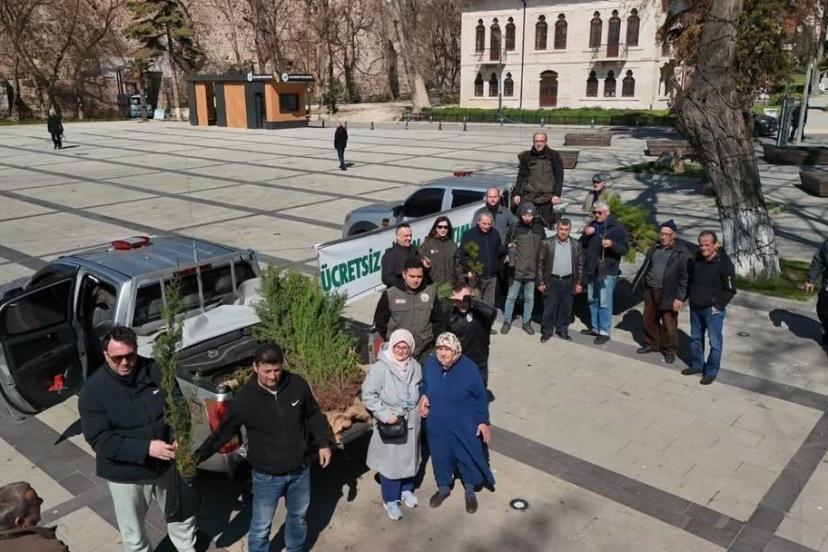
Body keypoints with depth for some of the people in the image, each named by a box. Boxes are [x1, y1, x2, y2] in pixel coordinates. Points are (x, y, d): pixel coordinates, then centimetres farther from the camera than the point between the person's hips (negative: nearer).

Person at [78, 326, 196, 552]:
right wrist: (146, 448, -30)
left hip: (166, 464, 3)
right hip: (125, 474, -3)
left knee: (183, 515, 23)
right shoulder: (93, 390, -19)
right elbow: (100, 440, -21)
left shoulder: (156, 371, -13)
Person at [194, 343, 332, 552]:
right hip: (267, 476, -3)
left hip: (300, 470, 3)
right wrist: (199, 455, -13)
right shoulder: (245, 398, -18)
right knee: (261, 527, 11)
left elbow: (314, 416, 4)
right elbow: (225, 431, -6)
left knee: (298, 518, 23)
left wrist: (323, 443, 1)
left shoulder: (298, 385, -12)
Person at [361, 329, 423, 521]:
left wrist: (421, 404, 3)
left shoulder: (415, 366, -2)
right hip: (390, 424, -5)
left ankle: (406, 490, 44)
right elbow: (368, 395, -18)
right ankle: (390, 500, 25)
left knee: (409, 457, 21)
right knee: (390, 461, 7)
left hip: (411, 422, 5)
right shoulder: (380, 368, -20)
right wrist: (385, 414, -23)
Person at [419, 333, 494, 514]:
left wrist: (483, 422, -7)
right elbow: (425, 384, 8)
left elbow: (480, 397, -11)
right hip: (437, 424, 3)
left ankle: (470, 491, 41)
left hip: (464, 426, -3)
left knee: (468, 456, 15)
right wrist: (424, 396, -12)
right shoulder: (430, 363, -14)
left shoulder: (468, 368, -23)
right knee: (440, 456, 21)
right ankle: (443, 487, 47)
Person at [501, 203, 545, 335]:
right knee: (511, 297, 7)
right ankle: (507, 322, 20)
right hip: (516, 270, -2)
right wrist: (511, 248, -15)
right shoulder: (515, 228, -4)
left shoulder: (539, 228, 3)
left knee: (529, 298, 12)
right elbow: (507, 244, 4)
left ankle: (527, 322, 26)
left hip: (532, 270, 2)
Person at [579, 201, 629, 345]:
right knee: (592, 300, 16)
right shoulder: (592, 225, 12)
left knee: (604, 303, -6)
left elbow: (624, 249, -10)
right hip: (591, 269, 7)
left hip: (607, 271, -7)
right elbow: (582, 245, 16)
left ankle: (604, 332, 3)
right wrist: (585, 235, -4)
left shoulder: (617, 227, -7)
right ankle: (595, 327, 29)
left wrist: (612, 244, -29)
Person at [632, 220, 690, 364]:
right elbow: (645, 269, 18)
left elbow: (684, 276, -12)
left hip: (668, 294, -6)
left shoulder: (682, 253, -8)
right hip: (650, 291, 6)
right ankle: (651, 344, 34)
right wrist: (638, 285, 13)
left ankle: (670, 351, 17)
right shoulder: (654, 249, 11)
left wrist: (680, 297, -17)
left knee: (669, 324, 1)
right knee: (649, 320, 16)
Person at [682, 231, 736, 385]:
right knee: (695, 338, 18)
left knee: (715, 342, 4)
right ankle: (697, 365, 34)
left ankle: (711, 371, 16)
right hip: (695, 308, 6)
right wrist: (689, 297, 9)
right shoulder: (696, 260, 3)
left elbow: (730, 290, -14)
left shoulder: (724, 263, -16)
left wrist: (717, 304, -17)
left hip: (713, 310, -6)